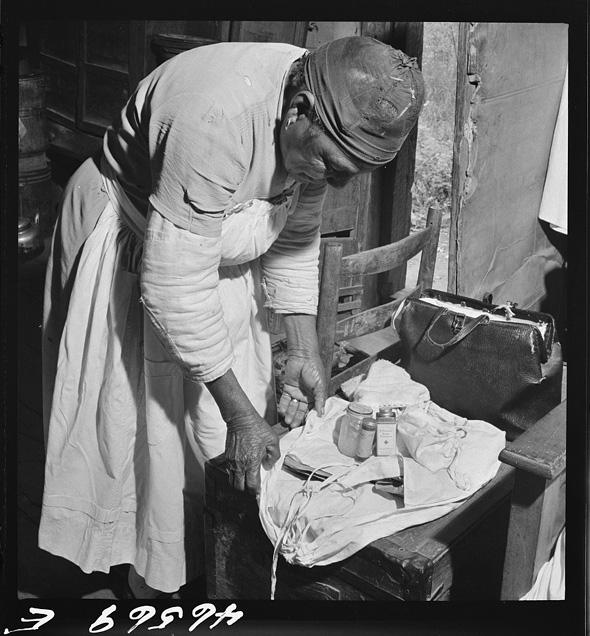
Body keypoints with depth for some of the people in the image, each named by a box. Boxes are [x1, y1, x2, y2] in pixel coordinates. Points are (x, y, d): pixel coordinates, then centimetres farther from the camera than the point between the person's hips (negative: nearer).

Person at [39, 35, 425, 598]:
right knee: (145, 424, 0)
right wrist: (240, 414, -30)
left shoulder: (316, 135, -15)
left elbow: (294, 239, -1)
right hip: (128, 251, -6)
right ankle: (147, 579, 22)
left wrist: (303, 352, -8)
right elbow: (175, 289, -36)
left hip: (214, 248, 7)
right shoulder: (216, 122, -39)